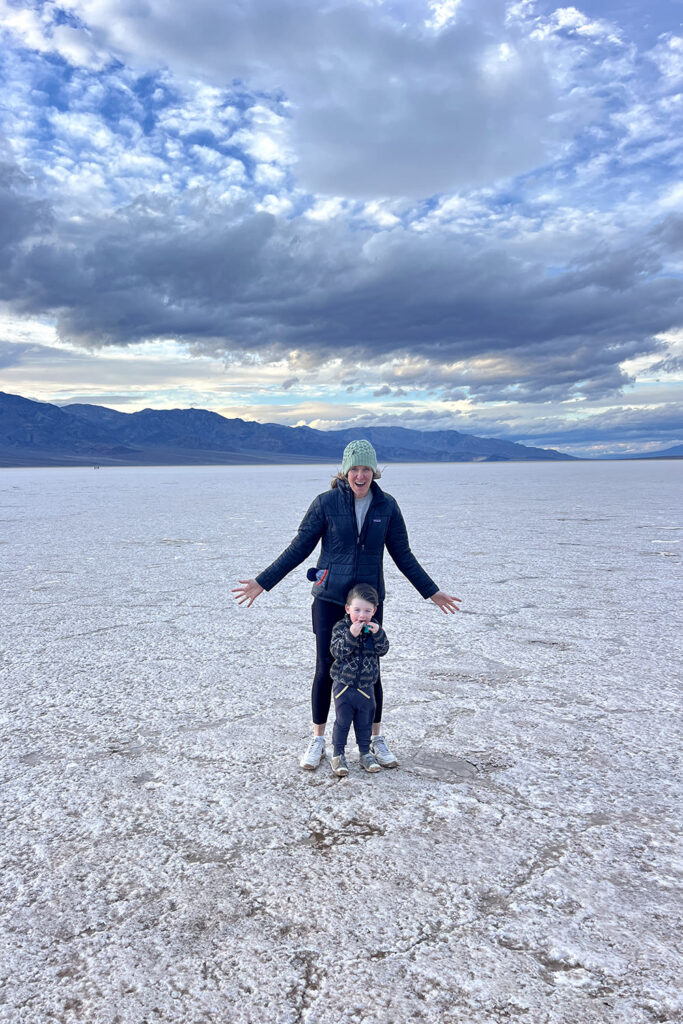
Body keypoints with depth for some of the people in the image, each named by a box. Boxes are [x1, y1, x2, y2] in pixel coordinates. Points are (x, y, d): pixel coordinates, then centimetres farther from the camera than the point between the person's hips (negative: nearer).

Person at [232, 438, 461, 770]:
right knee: (325, 670, 5)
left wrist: (432, 592, 9)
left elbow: (403, 555, 8)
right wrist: (262, 582, -4)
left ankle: (376, 740, 27)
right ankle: (318, 740, 24)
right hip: (329, 599, -1)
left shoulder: (387, 506, -1)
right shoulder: (326, 503, -7)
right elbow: (299, 548, -2)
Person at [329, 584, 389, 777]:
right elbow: (337, 652, -21)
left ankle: (365, 753, 30)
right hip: (343, 684, -3)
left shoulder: (374, 628, -1)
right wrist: (351, 635, -33)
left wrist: (378, 634, -24)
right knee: (342, 721, 6)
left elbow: (383, 650, -7)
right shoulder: (341, 627, -10)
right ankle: (338, 754, 20)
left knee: (364, 722, 15)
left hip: (366, 686, 3)